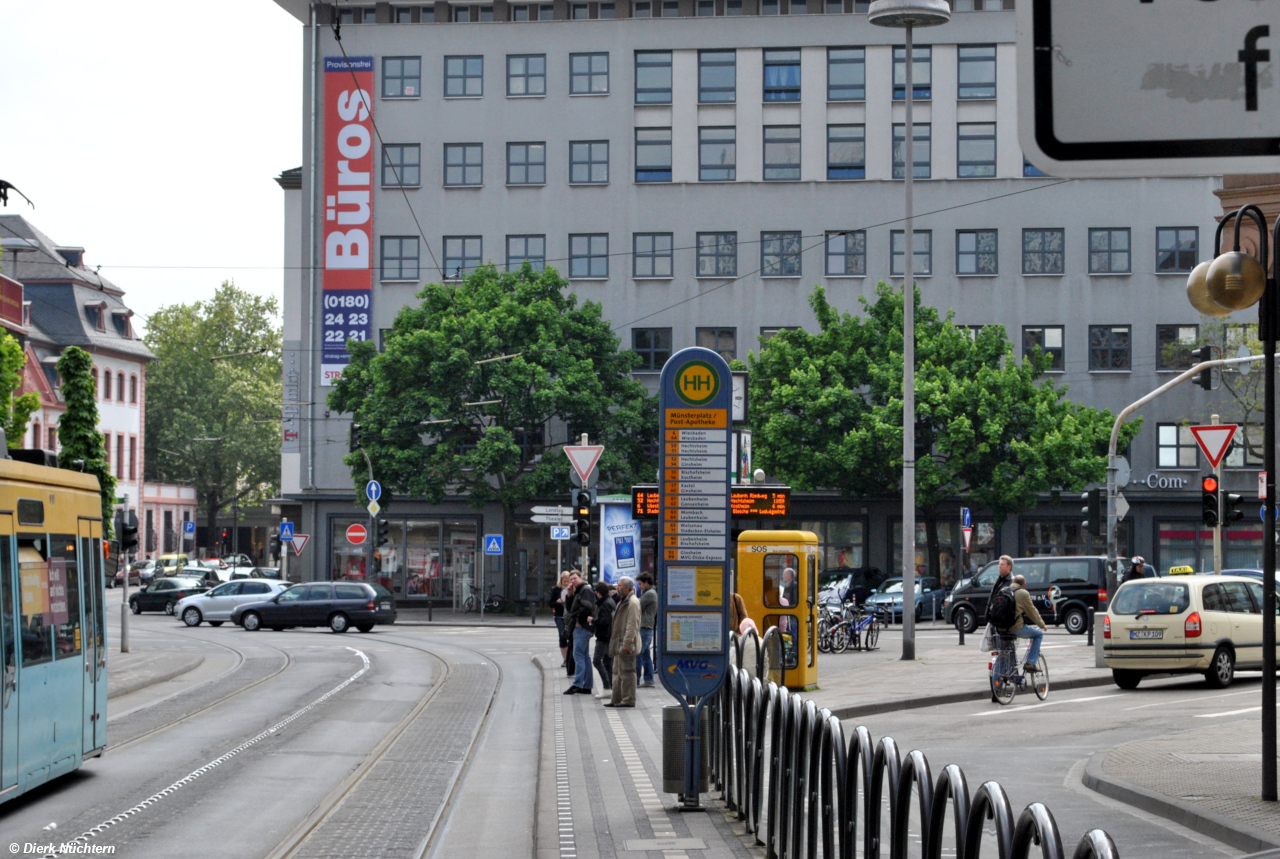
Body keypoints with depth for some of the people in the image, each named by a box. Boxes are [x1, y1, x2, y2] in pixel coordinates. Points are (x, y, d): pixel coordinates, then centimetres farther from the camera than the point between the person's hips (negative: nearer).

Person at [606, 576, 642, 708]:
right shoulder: (623, 601, 19)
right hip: (620, 643, 11)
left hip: (626, 643, -11)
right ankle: (616, 699, 20)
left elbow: (632, 625, -21)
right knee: (618, 672, 14)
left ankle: (628, 700, -5)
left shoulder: (633, 603, -15)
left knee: (626, 671, -8)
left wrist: (626, 643, -25)